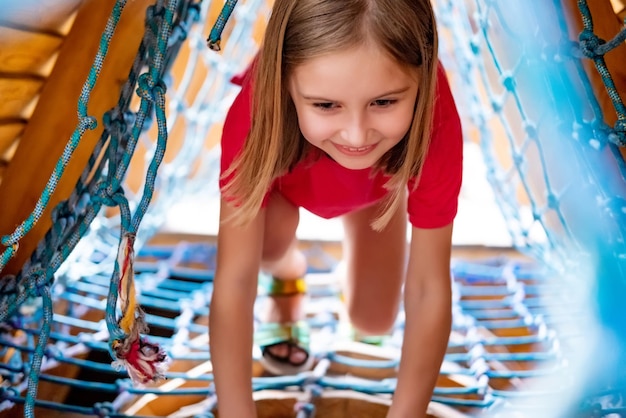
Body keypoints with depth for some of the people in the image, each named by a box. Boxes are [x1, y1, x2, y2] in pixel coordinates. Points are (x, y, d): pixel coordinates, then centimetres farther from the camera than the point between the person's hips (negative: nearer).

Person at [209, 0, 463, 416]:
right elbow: (233, 282, -39)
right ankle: (287, 274, 5)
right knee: (271, 242, -30)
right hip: (285, 152, 0)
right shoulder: (257, 115, -44)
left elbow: (429, 289, -34)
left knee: (374, 320, -2)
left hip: (379, 181, 1)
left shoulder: (434, 122, -42)